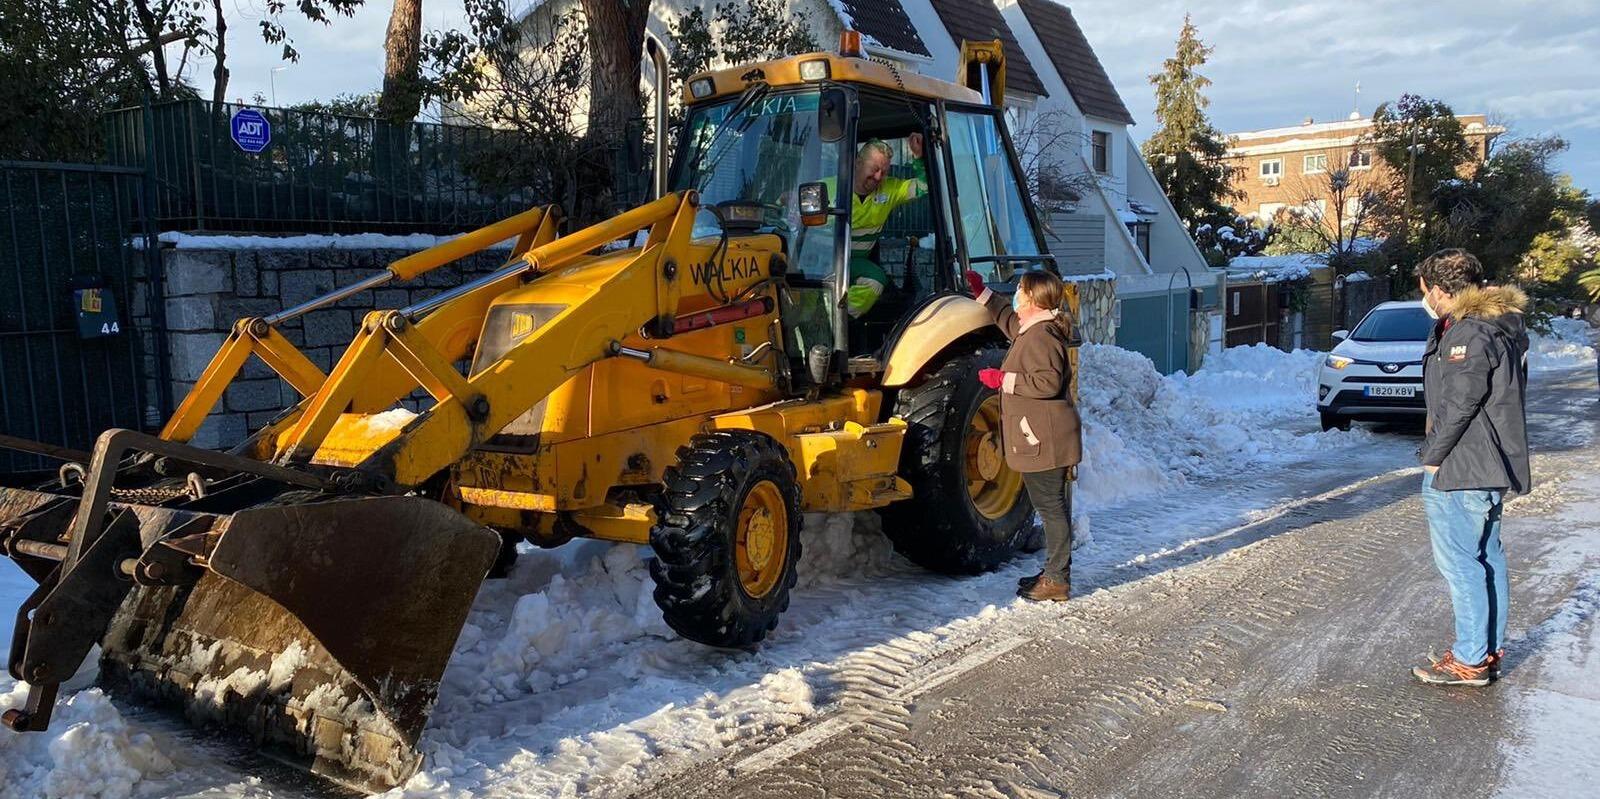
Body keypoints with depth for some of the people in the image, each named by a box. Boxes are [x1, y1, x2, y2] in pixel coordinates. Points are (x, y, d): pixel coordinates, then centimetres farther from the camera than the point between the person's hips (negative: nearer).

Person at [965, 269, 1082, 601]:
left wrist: (1004, 379, -20)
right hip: (1043, 439, 11)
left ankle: (1057, 581, 1)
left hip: (1044, 440, -11)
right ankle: (1054, 572, 25)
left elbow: (1048, 383, -27)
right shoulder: (1032, 330, 14)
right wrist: (980, 291, 36)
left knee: (1051, 506, -5)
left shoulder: (1039, 337, -18)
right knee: (1052, 505, 16)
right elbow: (1008, 318, 35)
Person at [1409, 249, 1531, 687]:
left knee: (1459, 561, -4)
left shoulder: (1469, 333, -19)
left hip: (1459, 470, -11)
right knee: (1487, 557, 15)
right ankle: (1490, 651, 24)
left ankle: (1470, 659, 3)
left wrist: (1432, 456, -11)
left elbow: (1458, 405, -22)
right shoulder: (1500, 327, 14)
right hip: (1490, 468, 11)